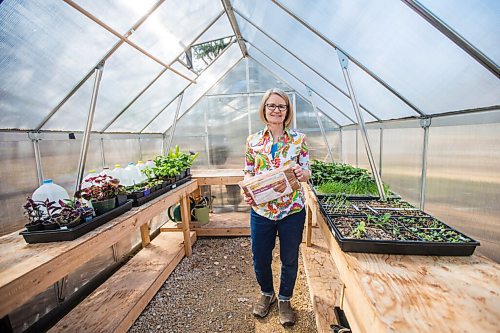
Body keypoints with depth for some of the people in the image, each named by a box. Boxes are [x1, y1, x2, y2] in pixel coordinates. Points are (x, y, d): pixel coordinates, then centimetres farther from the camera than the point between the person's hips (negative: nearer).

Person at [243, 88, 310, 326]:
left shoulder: (299, 139, -3)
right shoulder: (253, 141, 1)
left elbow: (307, 173, -1)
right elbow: (248, 173, 5)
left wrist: (301, 173, -24)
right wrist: (247, 193, -14)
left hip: (292, 210, -1)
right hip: (261, 210, 2)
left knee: (289, 259, 16)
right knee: (260, 258, 16)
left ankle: (284, 299, 45)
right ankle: (266, 293, 48)